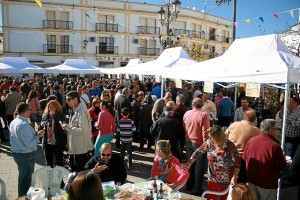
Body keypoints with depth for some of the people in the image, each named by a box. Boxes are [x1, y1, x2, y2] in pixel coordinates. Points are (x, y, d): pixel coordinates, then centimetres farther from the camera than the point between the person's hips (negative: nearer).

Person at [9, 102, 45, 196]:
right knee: (26, 178, 7)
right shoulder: (24, 124, -26)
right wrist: (38, 135, -14)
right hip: (26, 155, -9)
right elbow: (29, 143, -28)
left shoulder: (13, 122, 3)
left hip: (16, 152, 10)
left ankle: (21, 196, 40)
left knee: (22, 176, 24)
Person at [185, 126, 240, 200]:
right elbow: (197, 152, -1)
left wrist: (234, 177, -23)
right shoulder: (209, 143, -14)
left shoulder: (230, 146, -23)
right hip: (212, 178, 3)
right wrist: (188, 164, -1)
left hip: (227, 180, -3)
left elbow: (237, 163, -16)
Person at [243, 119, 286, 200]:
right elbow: (282, 166, -13)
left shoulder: (251, 140, -7)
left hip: (251, 180, 5)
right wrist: (283, 156, 5)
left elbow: (244, 158, 5)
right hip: (267, 183, -5)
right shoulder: (275, 146, -24)